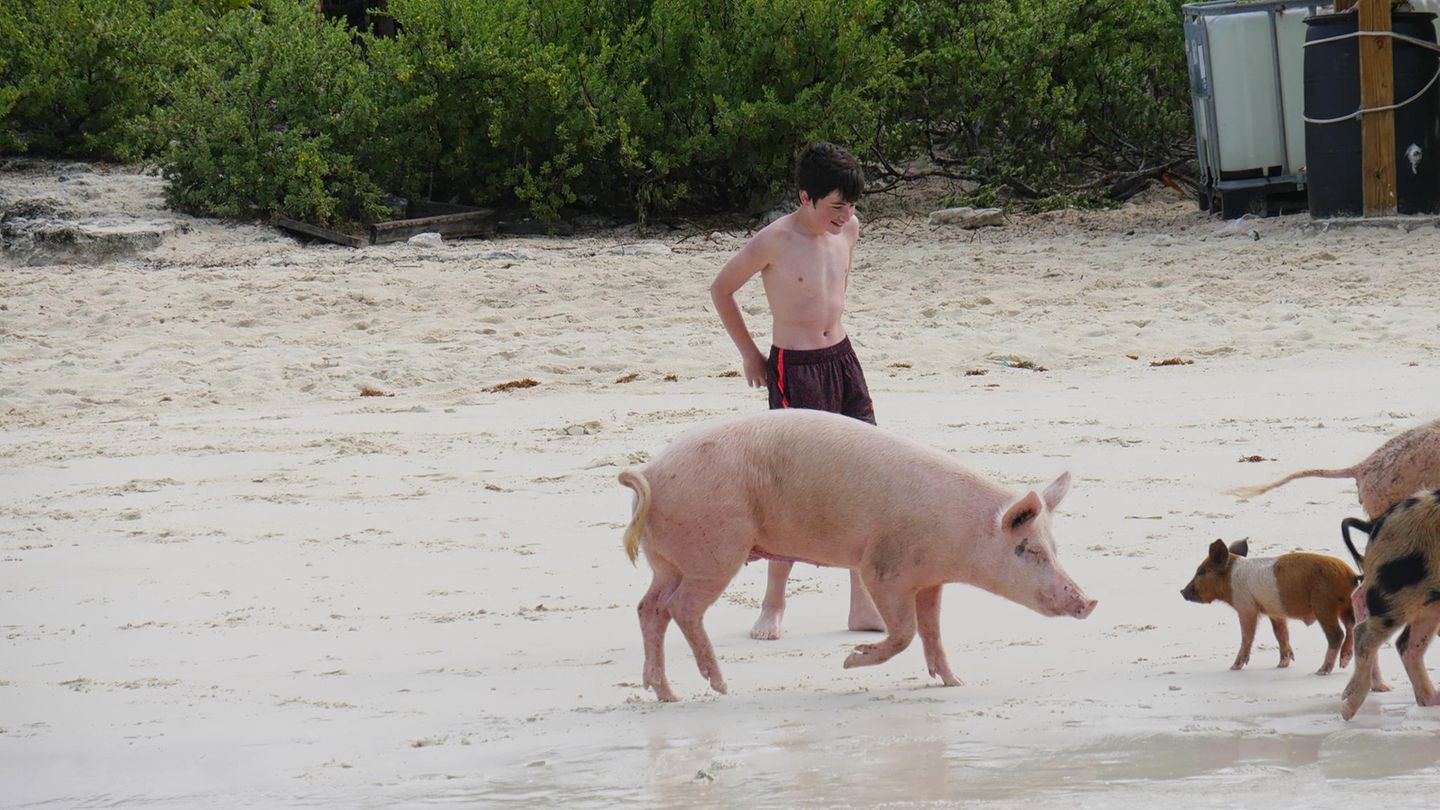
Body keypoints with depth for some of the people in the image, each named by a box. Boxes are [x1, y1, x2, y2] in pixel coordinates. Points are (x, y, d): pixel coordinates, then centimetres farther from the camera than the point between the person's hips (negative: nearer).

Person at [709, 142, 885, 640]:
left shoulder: (847, 230, 4)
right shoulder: (775, 242, -15)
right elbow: (721, 289, -2)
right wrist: (748, 352, 3)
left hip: (842, 359, 6)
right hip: (794, 370, -6)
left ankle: (864, 605, 8)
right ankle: (773, 604, 6)